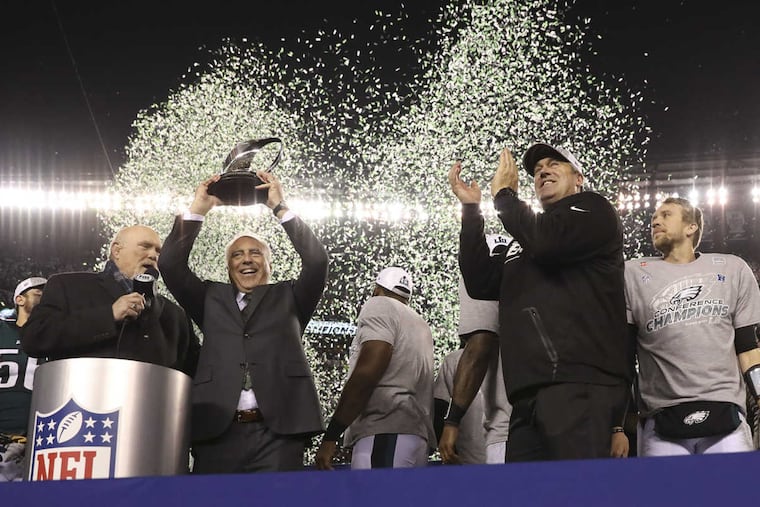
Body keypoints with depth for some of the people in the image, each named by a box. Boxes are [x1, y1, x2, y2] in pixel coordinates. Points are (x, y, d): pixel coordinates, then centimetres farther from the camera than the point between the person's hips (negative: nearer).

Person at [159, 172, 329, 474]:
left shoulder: (287, 298, 19)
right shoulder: (212, 299, 23)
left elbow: (316, 261, 4)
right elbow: (171, 265, 13)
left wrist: (280, 208, 4)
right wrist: (197, 210, 8)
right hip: (217, 431, 2)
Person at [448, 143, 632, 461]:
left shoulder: (593, 210, 11)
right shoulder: (529, 238, 33)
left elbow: (548, 242, -10)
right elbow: (481, 284, 22)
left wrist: (504, 195, 6)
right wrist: (470, 209, 20)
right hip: (528, 395, 7)